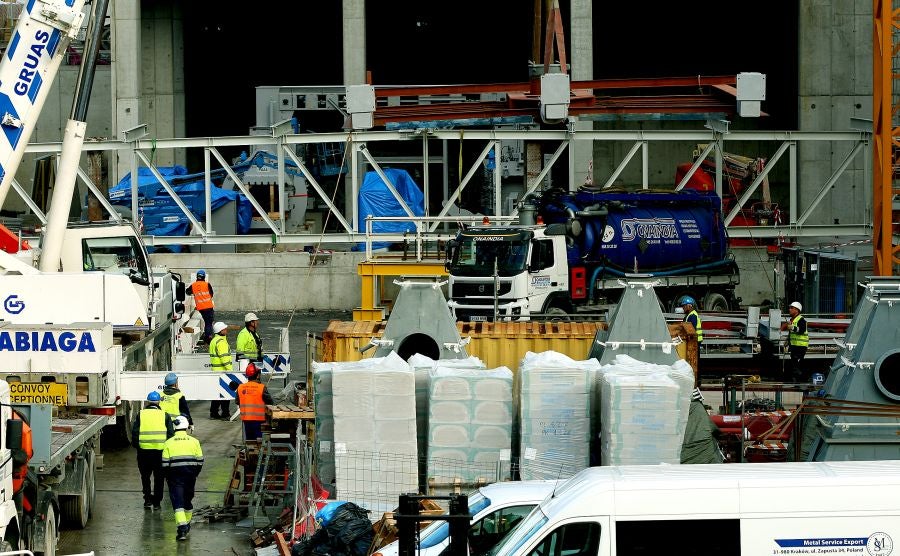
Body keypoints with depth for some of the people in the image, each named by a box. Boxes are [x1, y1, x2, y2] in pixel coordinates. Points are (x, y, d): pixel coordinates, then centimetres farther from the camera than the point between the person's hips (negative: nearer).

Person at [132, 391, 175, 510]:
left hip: (144, 450, 0)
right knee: (159, 478, 10)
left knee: (145, 476, 16)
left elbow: (134, 432, 1)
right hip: (160, 451, 0)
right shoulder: (164, 415, 4)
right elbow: (171, 433, 2)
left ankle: (148, 499, 10)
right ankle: (157, 502, 10)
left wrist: (136, 445, 11)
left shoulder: (141, 414, 3)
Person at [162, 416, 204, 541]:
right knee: (187, 499, 21)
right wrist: (195, 474, 18)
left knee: (177, 501, -6)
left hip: (175, 475, -3)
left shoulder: (168, 443, -1)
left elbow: (165, 463, -2)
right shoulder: (194, 442, 3)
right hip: (190, 474, 3)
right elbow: (200, 461, 4)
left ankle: (182, 527, -22)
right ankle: (187, 524, 37)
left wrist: (167, 477, 10)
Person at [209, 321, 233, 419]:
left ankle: (214, 413, 16)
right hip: (222, 370, -10)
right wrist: (229, 369, -18)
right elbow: (224, 357, -21)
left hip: (215, 370, 10)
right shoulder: (221, 341, -16)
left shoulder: (214, 340, 17)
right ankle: (225, 413, -3)